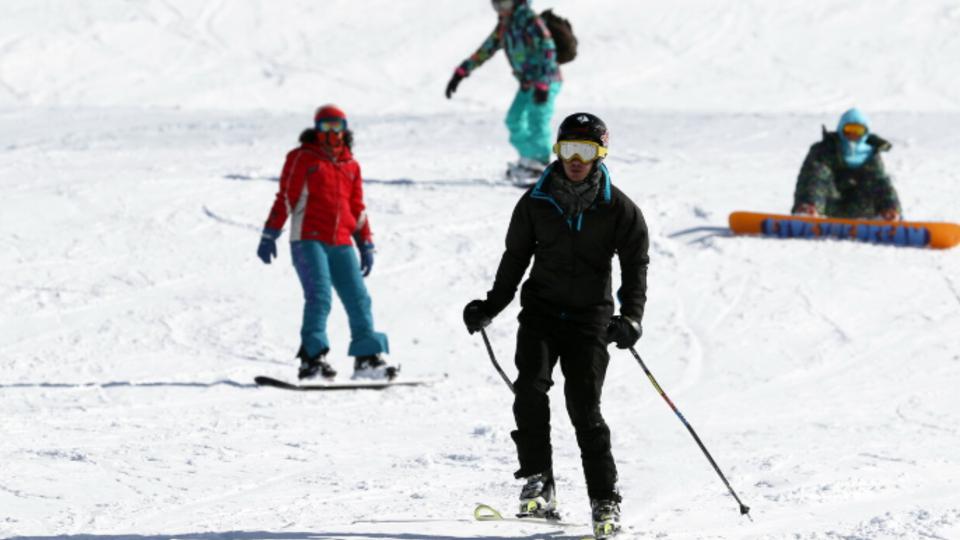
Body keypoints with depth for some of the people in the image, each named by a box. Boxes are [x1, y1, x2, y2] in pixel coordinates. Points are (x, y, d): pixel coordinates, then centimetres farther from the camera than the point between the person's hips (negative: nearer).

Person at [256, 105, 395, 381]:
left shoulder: (350, 166, 18)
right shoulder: (302, 158, 4)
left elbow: (357, 208, 23)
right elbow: (285, 198, 0)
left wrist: (366, 245, 19)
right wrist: (269, 234, -6)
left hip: (341, 245, 5)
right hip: (309, 241, -5)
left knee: (358, 298, -1)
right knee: (319, 296, -18)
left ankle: (367, 358, 4)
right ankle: (312, 358, -18)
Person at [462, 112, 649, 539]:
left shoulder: (619, 210, -3)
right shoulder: (537, 202, 3)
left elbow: (636, 266, -3)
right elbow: (515, 258, 15)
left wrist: (630, 318, -17)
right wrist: (491, 306, 11)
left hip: (590, 316, -2)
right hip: (541, 308, 2)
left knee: (585, 407, -9)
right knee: (530, 388, -20)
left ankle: (605, 502, 0)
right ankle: (537, 483, -17)